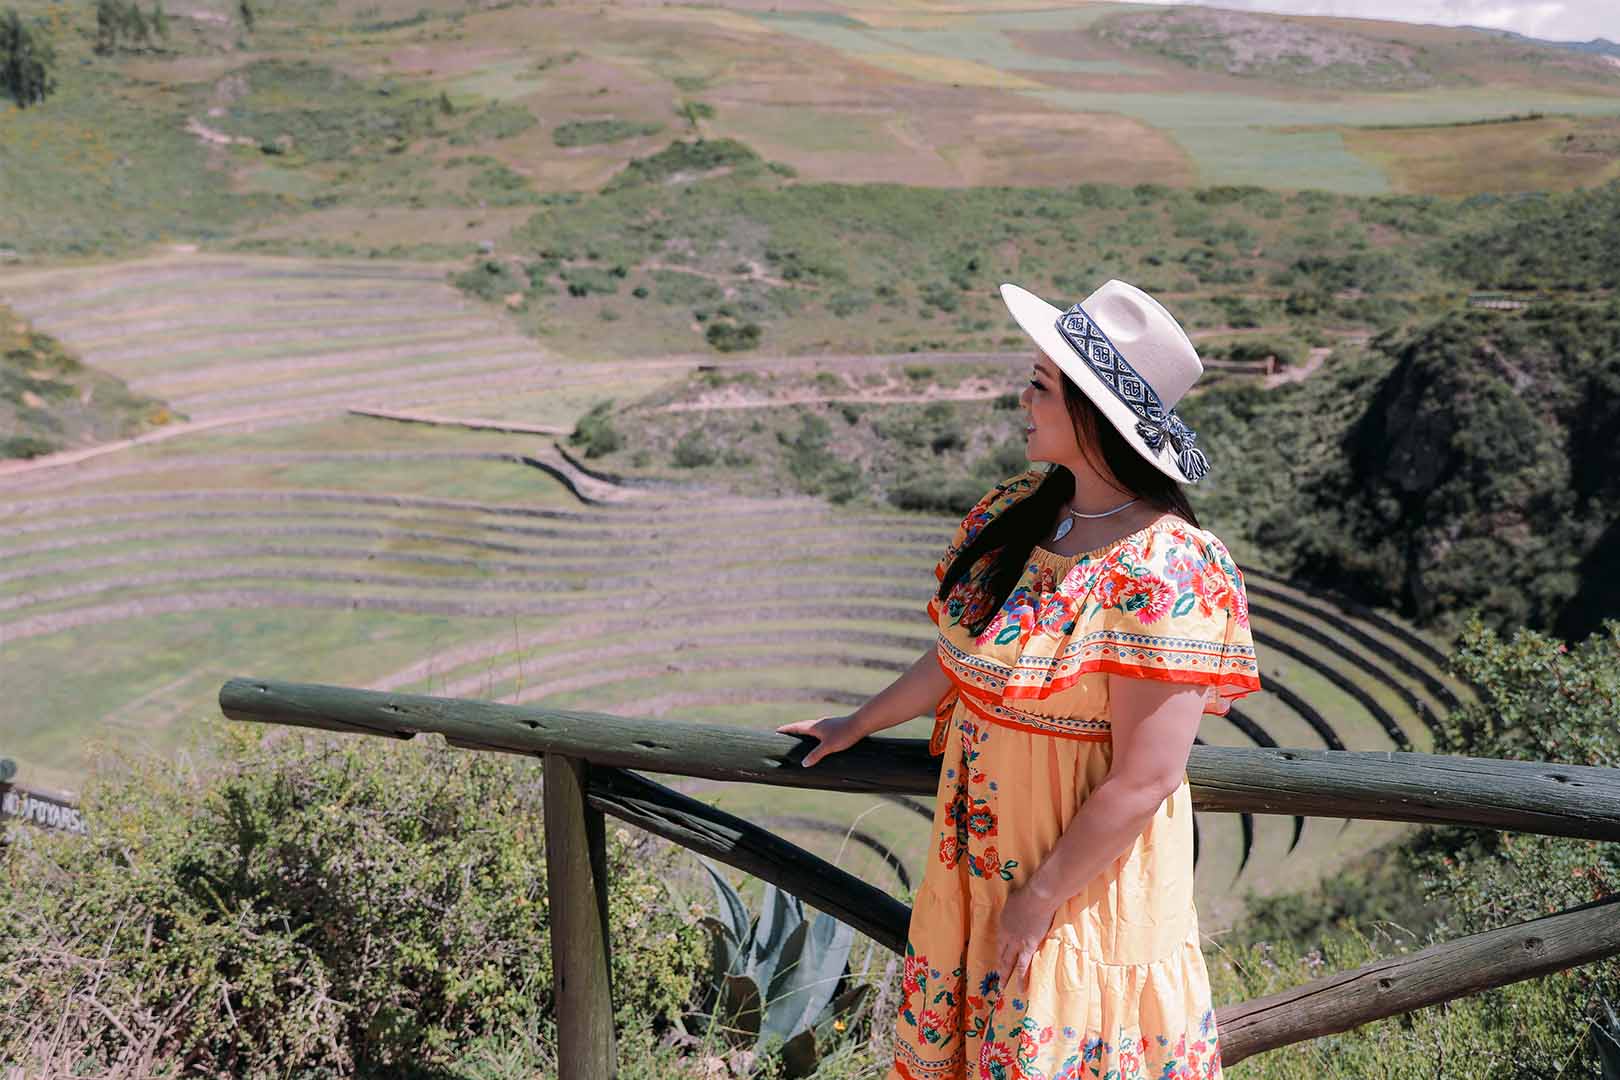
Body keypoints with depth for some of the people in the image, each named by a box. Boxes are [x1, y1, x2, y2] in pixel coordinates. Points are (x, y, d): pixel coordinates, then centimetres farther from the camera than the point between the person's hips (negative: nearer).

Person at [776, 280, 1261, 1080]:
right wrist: (858, 724, 17)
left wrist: (1039, 899, -16)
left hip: (1090, 859, -6)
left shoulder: (1163, 573, -25)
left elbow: (1143, 782, -22)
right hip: (981, 843, 7)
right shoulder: (1017, 510, -3)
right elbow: (959, 655, 9)